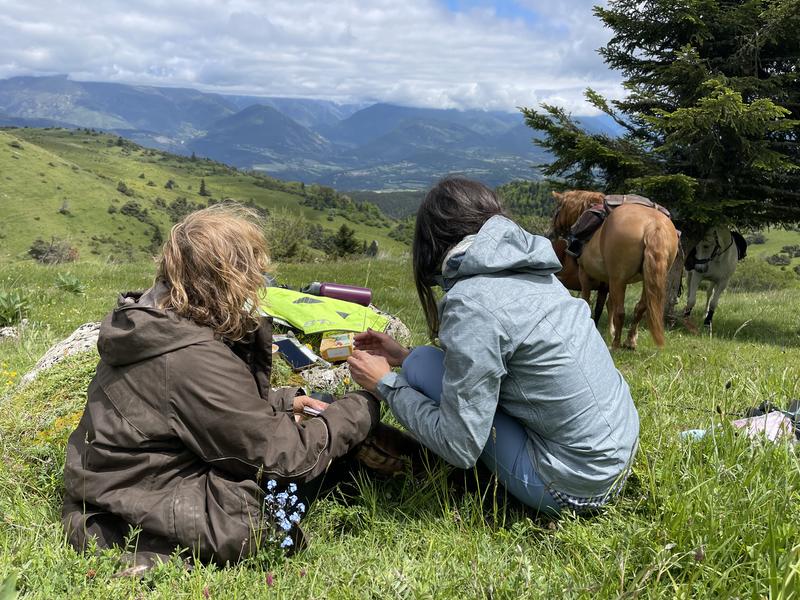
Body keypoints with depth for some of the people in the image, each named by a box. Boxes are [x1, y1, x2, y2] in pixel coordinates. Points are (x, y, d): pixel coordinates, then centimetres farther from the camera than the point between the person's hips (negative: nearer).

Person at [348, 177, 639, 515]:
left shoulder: (470, 303, -21)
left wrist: (385, 383, -5)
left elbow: (460, 447, -18)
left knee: (422, 366, -5)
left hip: (572, 489, -8)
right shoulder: (527, 271, 4)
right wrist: (403, 356, 18)